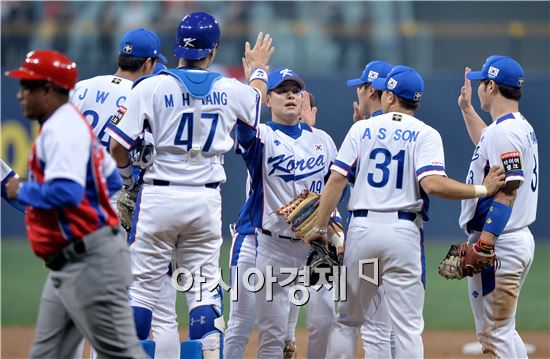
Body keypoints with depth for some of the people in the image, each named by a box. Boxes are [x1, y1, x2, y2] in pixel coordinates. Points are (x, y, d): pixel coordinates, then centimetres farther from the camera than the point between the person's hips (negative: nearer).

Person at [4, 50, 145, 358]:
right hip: (67, 268, 11)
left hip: (92, 263, -11)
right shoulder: (70, 124, 17)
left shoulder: (62, 129, -15)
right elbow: (112, 180, 23)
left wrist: (22, 191, -12)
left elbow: (66, 193, -28)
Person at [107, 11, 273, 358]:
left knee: (143, 286, 2)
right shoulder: (230, 90, 1)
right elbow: (257, 101, 27)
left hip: (159, 196, -2)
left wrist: (126, 172, 14)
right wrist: (259, 68, 47)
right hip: (207, 200, 2)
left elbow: (118, 146, -8)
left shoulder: (151, 87, -7)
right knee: (205, 288, 6)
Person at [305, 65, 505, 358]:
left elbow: (336, 180, 0)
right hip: (404, 233, -2)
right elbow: (432, 183, -17)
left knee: (347, 320, 15)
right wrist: (482, 190, -9)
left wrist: (319, 228, 5)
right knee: (407, 327, -2)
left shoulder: (361, 129, 6)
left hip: (361, 228, 2)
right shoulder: (426, 135, -1)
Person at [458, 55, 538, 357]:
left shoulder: (504, 130, -17)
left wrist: (482, 246, -27)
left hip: (500, 245, -11)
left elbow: (506, 193, -24)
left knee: (496, 334, -10)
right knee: (500, 330, 16)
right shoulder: (522, 127, 15)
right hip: (521, 240, 11)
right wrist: (466, 108, 44)